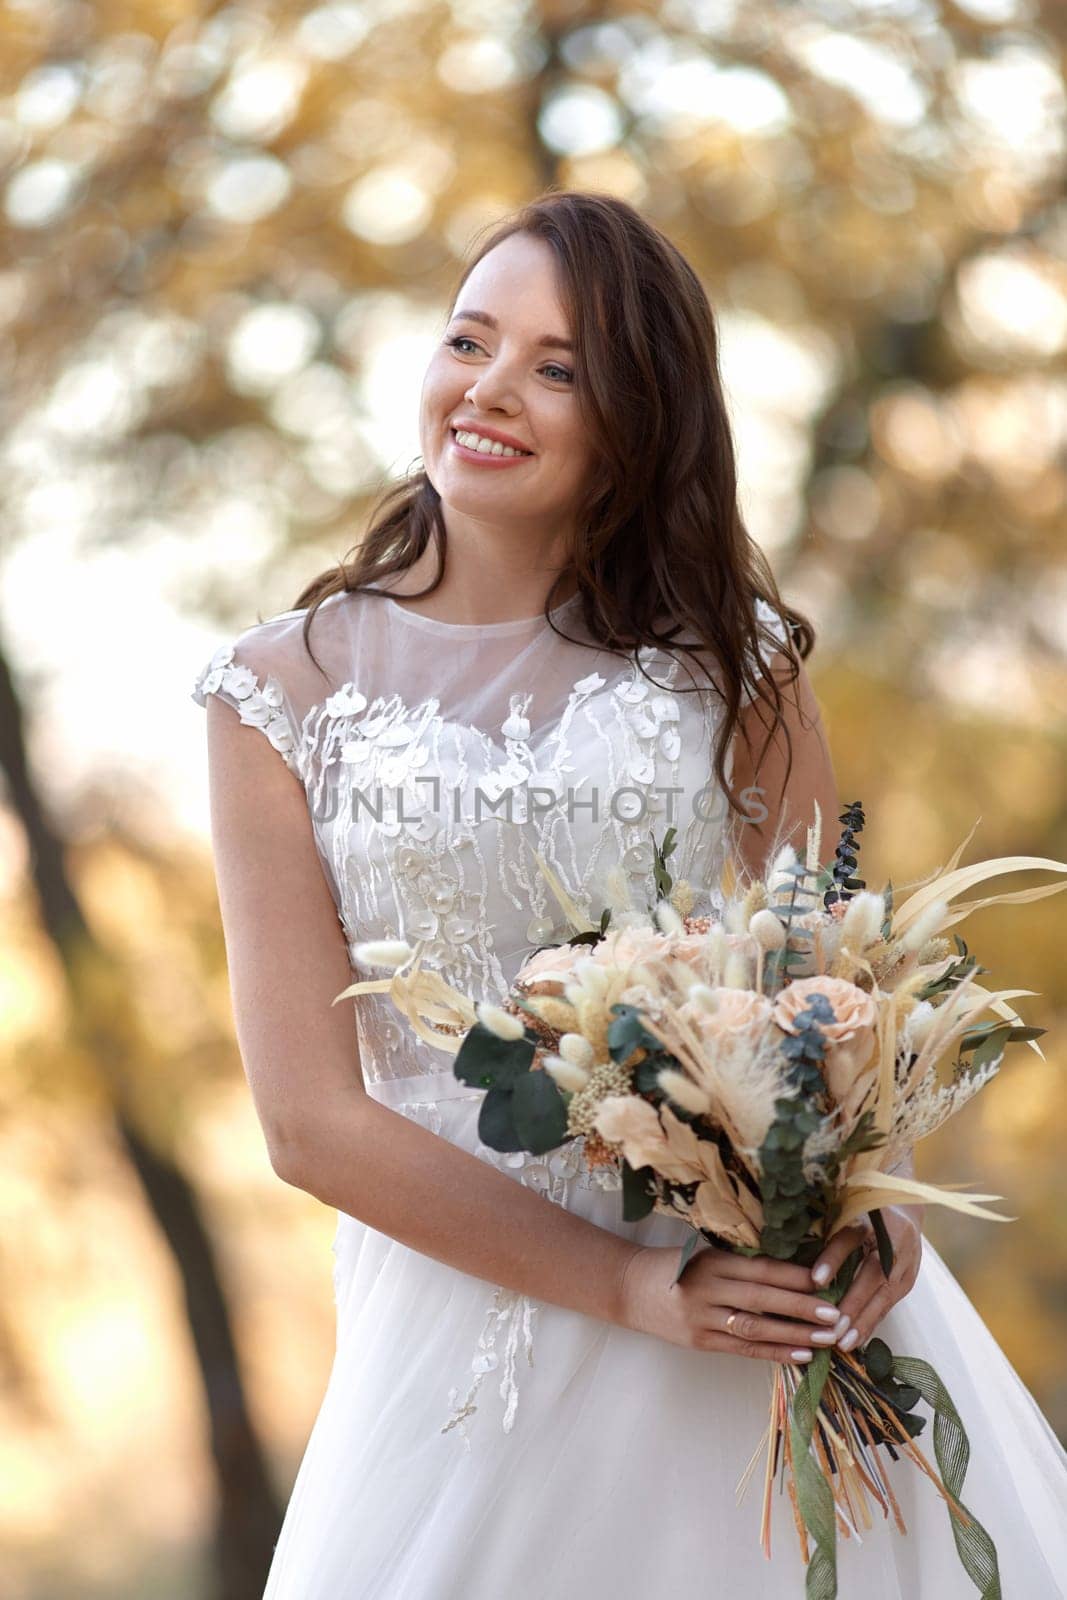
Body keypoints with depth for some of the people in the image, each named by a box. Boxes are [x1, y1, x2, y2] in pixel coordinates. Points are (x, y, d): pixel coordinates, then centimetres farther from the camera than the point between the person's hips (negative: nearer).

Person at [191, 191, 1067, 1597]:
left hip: (775, 1290, 1)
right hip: (480, 1309, -1)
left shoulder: (729, 655, 2)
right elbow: (313, 1119, -6)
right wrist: (627, 1285, -15)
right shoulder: (289, 691, -2)